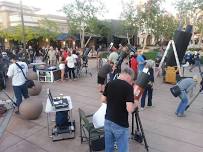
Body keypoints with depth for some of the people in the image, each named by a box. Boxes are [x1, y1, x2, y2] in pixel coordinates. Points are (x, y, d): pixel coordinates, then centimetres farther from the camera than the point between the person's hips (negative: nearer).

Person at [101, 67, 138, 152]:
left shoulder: (109, 84, 0)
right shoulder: (128, 87, -18)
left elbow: (103, 100, 11)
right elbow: (130, 109, -23)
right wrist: (135, 104, -4)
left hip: (108, 121, 6)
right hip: (120, 125, -6)